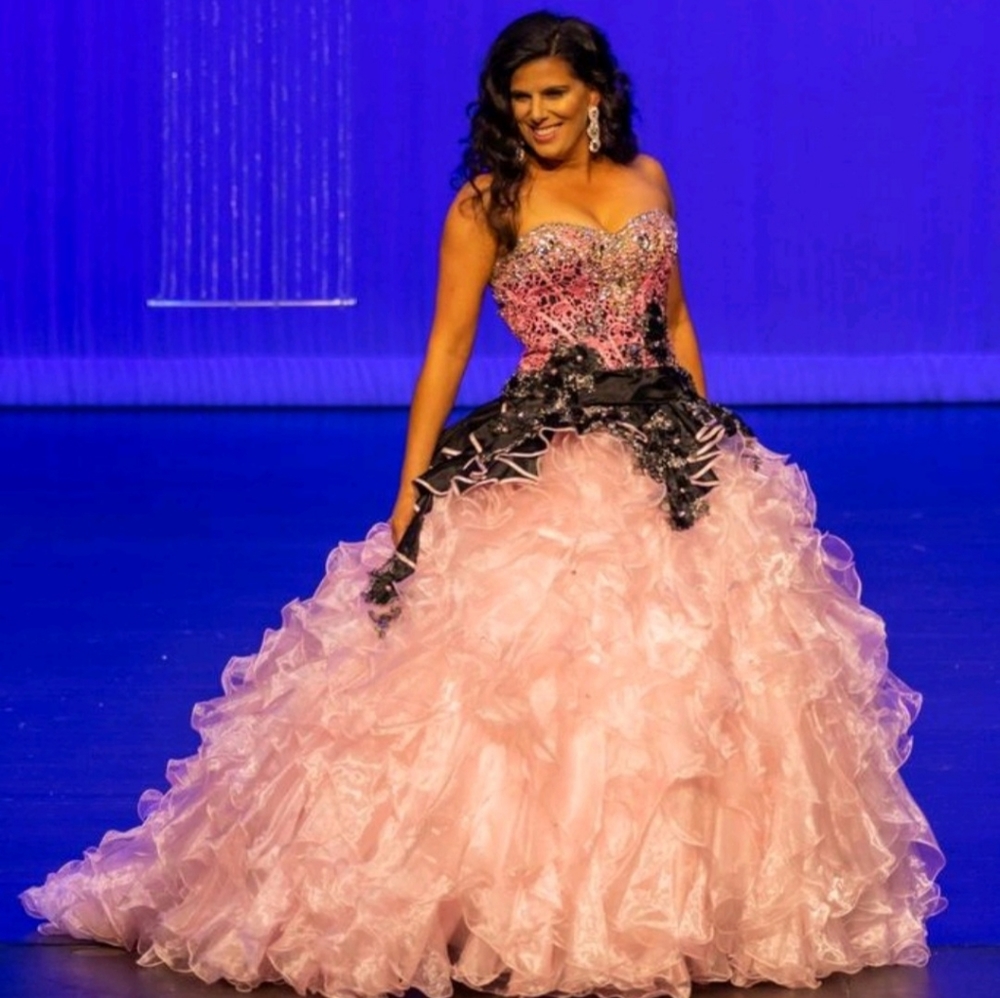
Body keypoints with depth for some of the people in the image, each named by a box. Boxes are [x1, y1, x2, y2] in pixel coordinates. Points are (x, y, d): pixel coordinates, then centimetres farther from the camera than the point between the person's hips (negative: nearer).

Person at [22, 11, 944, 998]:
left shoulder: (647, 180, 12)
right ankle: (520, 908, -1)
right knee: (532, 679, -9)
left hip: (671, 452, 4)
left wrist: (711, 446, 14)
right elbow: (446, 350, -3)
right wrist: (407, 501, -8)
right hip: (544, 464, -4)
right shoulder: (488, 203, -1)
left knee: (690, 684, 3)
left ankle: (674, 905, 14)